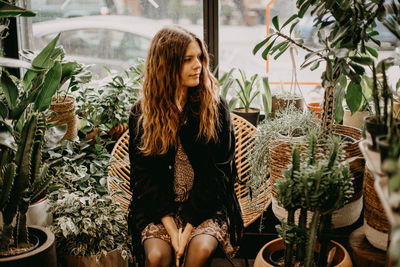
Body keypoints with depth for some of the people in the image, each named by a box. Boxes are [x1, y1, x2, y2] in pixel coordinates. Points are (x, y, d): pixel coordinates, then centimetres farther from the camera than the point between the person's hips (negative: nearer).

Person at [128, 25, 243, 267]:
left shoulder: (215, 107, -1)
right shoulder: (141, 113, 1)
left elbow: (218, 171, -5)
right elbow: (144, 176, -1)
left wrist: (189, 225, -15)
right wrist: (171, 227, -14)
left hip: (205, 204, 0)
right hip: (158, 208, 1)